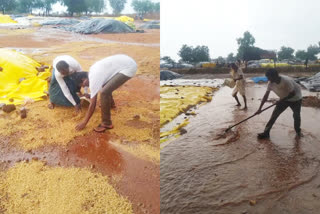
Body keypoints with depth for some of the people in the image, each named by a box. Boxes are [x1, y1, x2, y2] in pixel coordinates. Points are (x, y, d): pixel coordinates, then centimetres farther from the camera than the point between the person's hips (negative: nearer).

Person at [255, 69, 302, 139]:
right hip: (284, 99, 5)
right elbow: (266, 96, -15)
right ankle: (266, 133, -4)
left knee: (296, 116, 3)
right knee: (274, 115, -6)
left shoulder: (286, 81, -36)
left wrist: (281, 100, -31)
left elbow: (293, 94, -28)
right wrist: (260, 108, -18)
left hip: (295, 99, -4)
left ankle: (298, 131, 31)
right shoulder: (270, 83, -19)